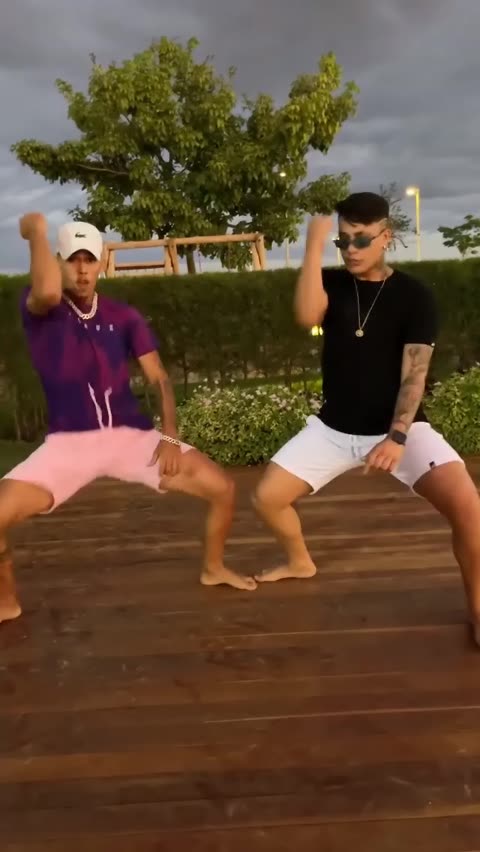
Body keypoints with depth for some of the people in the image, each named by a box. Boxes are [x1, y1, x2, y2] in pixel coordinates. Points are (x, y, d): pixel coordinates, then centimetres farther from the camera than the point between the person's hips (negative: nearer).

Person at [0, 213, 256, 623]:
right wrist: (37, 231, -16)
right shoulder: (40, 310, -5)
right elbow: (48, 291, -32)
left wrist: (170, 437, -8)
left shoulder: (124, 317, 4)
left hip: (132, 436, 3)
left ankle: (213, 569, 25)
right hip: (68, 444, -2)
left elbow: (159, 379, 4)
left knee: (222, 488, -5)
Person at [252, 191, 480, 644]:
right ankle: (301, 562, 31)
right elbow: (307, 317, -23)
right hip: (334, 427, 3)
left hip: (400, 426, -3)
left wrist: (397, 437, -28)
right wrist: (314, 244, -27)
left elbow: (414, 373, -15)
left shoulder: (415, 295, -8)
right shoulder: (331, 284, 0)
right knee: (267, 496, -1)